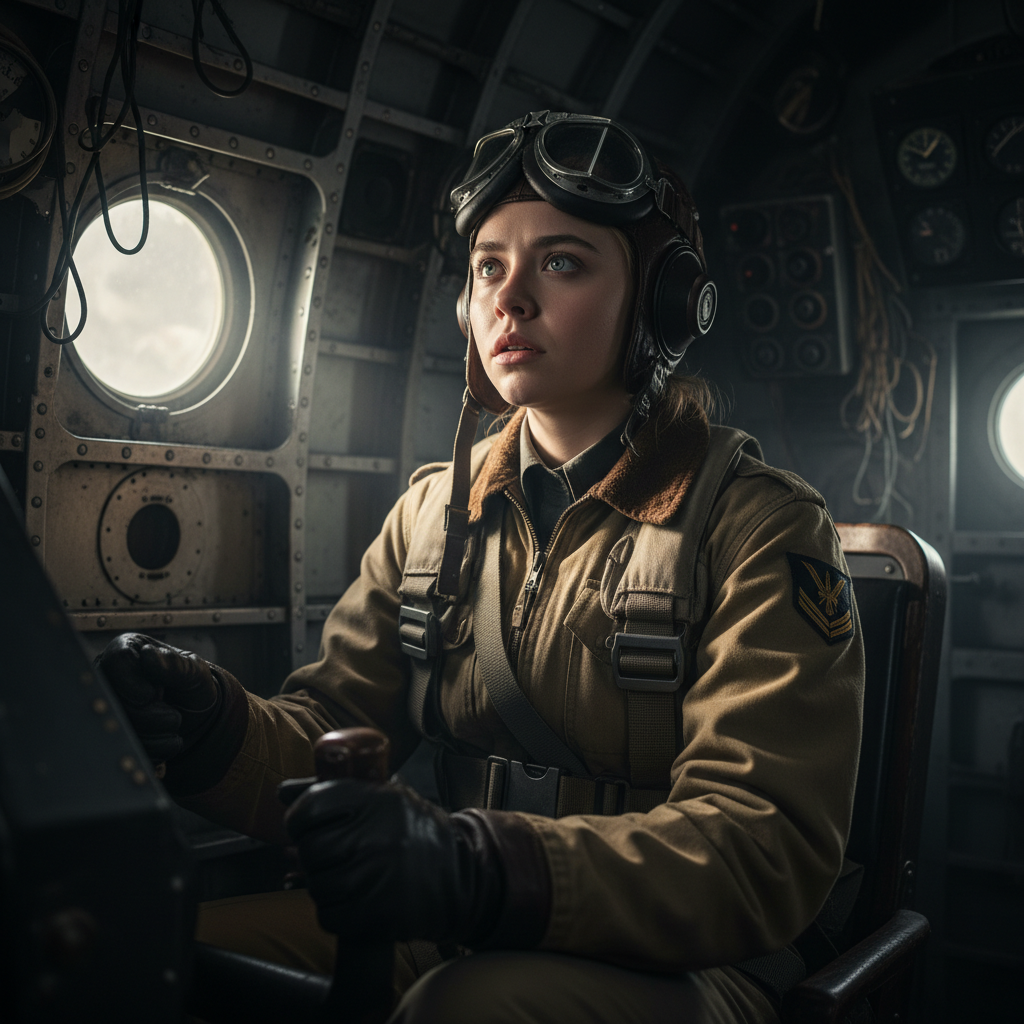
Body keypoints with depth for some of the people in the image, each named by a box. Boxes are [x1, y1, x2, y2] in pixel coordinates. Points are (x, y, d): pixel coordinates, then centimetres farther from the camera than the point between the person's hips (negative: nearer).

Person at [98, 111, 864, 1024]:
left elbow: (770, 846, -19)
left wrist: (486, 870, -34)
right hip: (453, 941, 4)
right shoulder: (434, 511, 8)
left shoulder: (763, 529, -10)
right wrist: (218, 735, -20)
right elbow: (331, 736, 4)